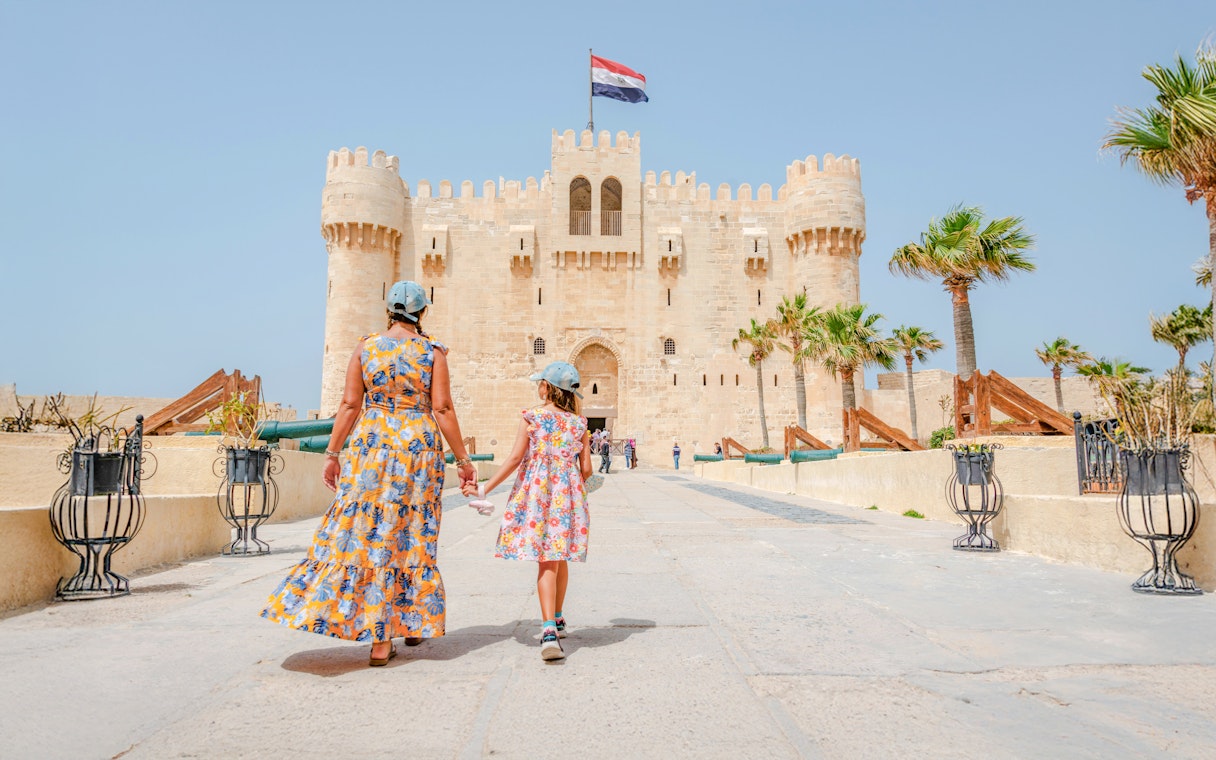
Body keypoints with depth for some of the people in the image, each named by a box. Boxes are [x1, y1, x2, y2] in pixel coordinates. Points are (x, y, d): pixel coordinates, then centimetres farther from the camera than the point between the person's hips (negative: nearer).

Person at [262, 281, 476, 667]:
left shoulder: (365, 347, 3)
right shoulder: (432, 351, -2)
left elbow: (349, 405, 1)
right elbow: (442, 410, -6)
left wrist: (332, 454, 8)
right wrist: (463, 459, 1)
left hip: (371, 446, 1)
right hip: (419, 447, 0)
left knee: (365, 531, 6)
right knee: (412, 536, 11)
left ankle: (380, 637, 6)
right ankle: (413, 623, 22)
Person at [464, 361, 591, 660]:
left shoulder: (531, 418, -5)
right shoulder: (579, 423, 4)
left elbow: (514, 459, -8)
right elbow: (586, 469, 3)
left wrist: (484, 488, -1)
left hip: (536, 494, -3)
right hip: (568, 494, 3)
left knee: (546, 563, -3)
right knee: (559, 560, 18)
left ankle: (549, 630, -14)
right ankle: (557, 621, 34)